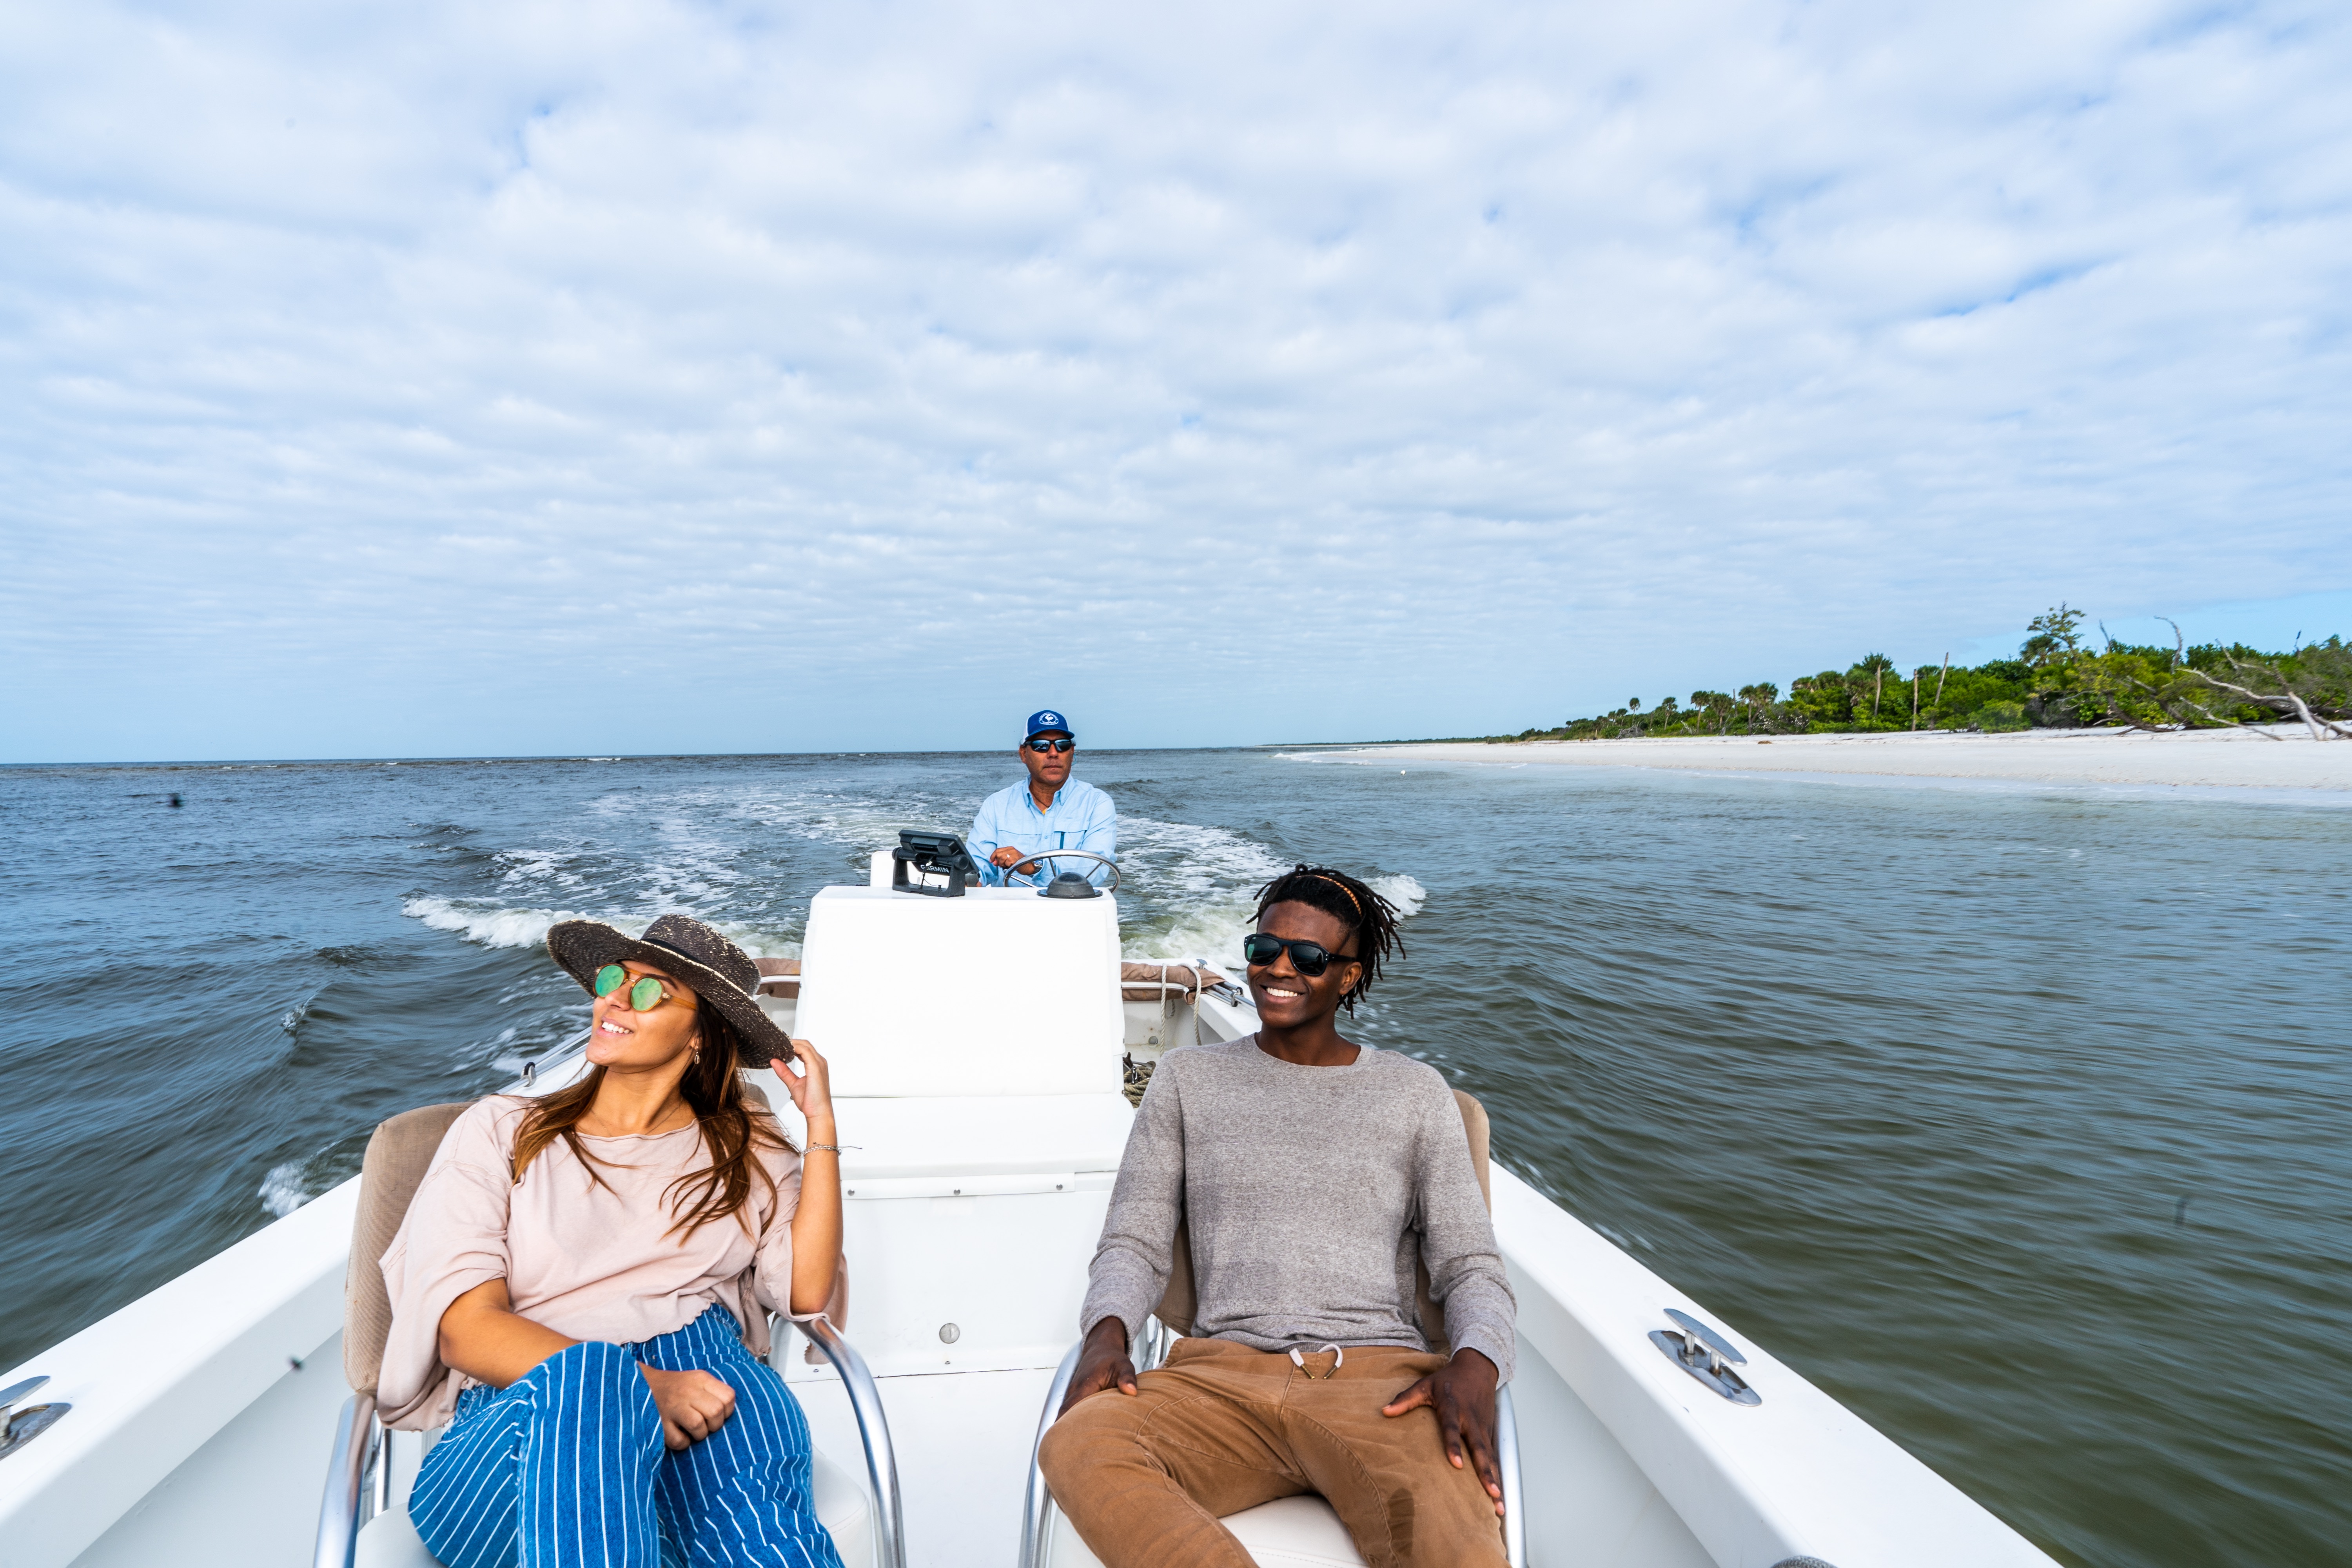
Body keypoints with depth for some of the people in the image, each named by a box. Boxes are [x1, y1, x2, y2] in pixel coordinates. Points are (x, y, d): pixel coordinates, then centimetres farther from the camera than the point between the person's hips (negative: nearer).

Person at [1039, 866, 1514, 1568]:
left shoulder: (1416, 1093, 14)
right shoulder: (1189, 1076, 15)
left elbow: (1472, 1267, 11)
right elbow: (1134, 1242, 12)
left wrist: (1475, 1364, -12)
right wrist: (1107, 1332, -10)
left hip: (1381, 1378, -1)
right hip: (1223, 1372, 2)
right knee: (1075, 1446, -31)